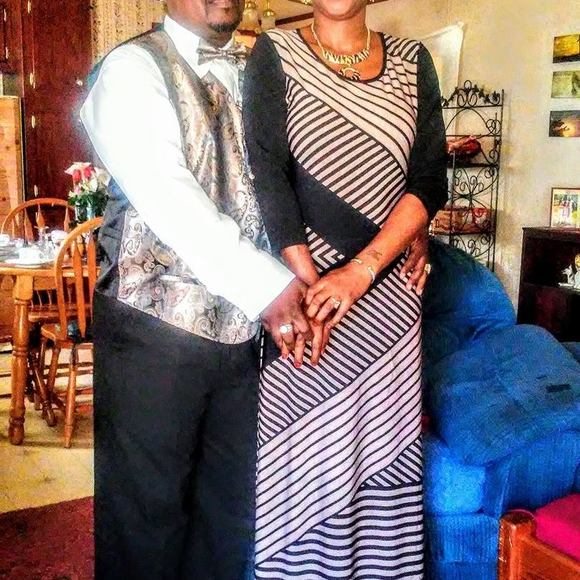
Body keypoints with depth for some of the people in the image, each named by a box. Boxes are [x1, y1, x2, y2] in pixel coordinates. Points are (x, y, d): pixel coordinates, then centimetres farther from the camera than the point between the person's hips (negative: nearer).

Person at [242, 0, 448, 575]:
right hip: (301, 282, -2)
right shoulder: (275, 54, 3)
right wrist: (309, 285, -12)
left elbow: (430, 181, 0)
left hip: (385, 289, 2)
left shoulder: (411, 60, 9)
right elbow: (269, 177, -6)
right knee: (305, 449, 4)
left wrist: (358, 271, -12)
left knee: (382, 450, 7)